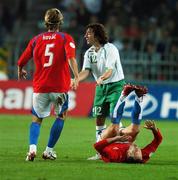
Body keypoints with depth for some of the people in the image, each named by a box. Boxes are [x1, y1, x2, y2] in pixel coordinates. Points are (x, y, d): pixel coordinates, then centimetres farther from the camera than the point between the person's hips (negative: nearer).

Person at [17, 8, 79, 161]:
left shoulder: (36, 40, 7)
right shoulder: (66, 38, 0)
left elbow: (21, 62, 11)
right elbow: (71, 58, -19)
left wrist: (20, 73, 32)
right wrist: (76, 77, -26)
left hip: (40, 87, 2)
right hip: (60, 86, -2)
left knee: (36, 120, 12)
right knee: (61, 116, 19)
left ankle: (32, 148, -13)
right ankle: (49, 150, 14)